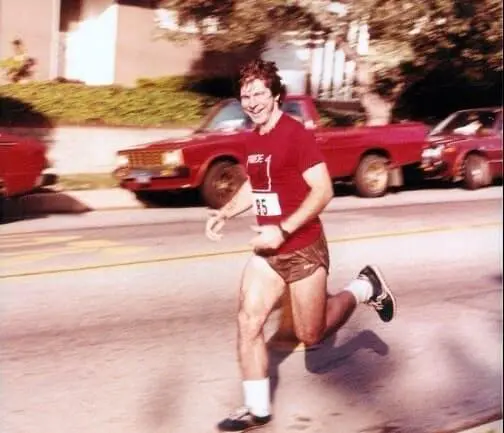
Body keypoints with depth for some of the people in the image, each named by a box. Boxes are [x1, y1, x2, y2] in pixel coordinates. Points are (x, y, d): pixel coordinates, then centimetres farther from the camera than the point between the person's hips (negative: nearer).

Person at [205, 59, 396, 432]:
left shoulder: (297, 134, -17)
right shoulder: (255, 139, 7)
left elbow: (323, 190, -23)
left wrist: (283, 230, -28)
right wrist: (225, 213, 5)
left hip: (303, 250, -7)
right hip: (268, 251, 7)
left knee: (311, 335, 5)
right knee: (248, 323, -2)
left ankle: (366, 288, 27)